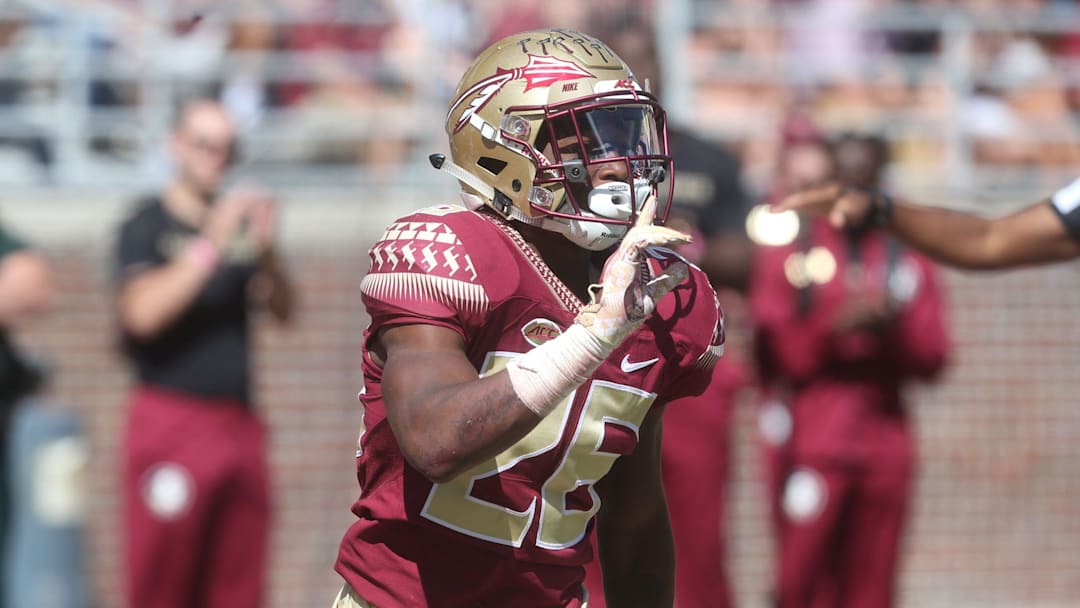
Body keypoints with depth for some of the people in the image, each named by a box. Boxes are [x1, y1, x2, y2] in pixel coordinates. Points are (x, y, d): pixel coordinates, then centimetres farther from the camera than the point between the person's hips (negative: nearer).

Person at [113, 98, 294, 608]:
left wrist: (266, 253, -9)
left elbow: (282, 310, 9)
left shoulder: (239, 222, 14)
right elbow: (143, 313, -16)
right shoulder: (147, 226, -1)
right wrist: (210, 247, -18)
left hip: (239, 423, 6)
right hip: (169, 418, -6)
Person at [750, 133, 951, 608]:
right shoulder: (786, 252, 6)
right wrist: (835, 326, -16)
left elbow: (932, 358, 7)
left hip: (885, 440, 3)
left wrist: (894, 326, -13)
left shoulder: (909, 261, 13)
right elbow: (774, 351, -2)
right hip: (808, 443, -3)